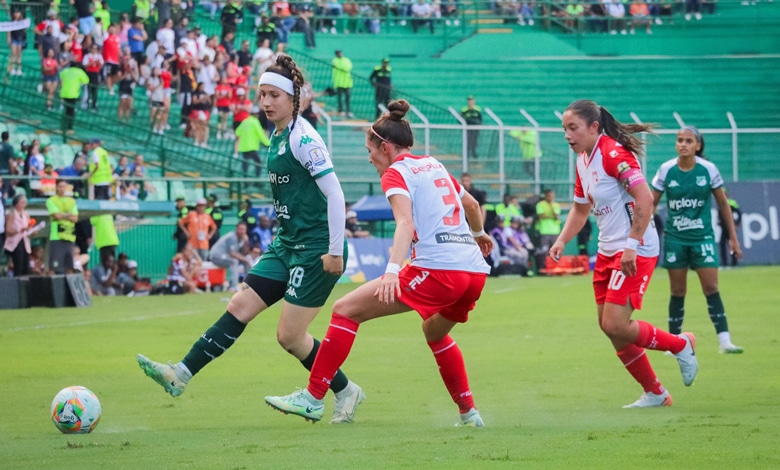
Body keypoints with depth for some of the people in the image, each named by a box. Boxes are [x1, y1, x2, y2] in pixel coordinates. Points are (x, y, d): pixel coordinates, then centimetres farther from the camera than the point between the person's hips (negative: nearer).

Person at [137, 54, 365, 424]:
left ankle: (345, 392, 13)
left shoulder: (304, 139, -16)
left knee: (289, 336, -4)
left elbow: (335, 195, -19)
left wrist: (335, 251, -20)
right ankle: (181, 375, 1)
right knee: (240, 306, 3)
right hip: (288, 244, 9)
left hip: (316, 249, -9)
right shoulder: (277, 136, 12)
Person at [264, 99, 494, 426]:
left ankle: (313, 398, -6)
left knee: (346, 309, -3)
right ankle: (469, 413, 33)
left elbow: (406, 223, -17)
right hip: (476, 272, 8)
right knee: (435, 332, 36)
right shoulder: (435, 166, 23)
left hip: (438, 270, -8)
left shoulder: (396, 173, 1)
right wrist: (478, 233, 61)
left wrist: (392, 270, -31)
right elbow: (472, 205, 40)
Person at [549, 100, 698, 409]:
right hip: (608, 252, 9)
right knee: (609, 327, 8)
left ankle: (681, 345, 8)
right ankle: (655, 394, 20)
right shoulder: (583, 160, 12)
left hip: (636, 252, -9)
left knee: (615, 325, -15)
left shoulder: (613, 153, -17)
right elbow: (580, 209, 24)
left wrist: (632, 245, -27)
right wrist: (562, 241, 9)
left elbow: (645, 199, -24)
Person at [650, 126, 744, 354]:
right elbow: (652, 203, 3)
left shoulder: (708, 169, -6)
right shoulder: (666, 170, -5)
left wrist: (733, 237, 5)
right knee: (677, 291, 5)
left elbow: (723, 204, 4)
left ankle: (724, 340, -9)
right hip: (675, 238, 1)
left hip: (702, 237, -1)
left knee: (711, 288, -8)